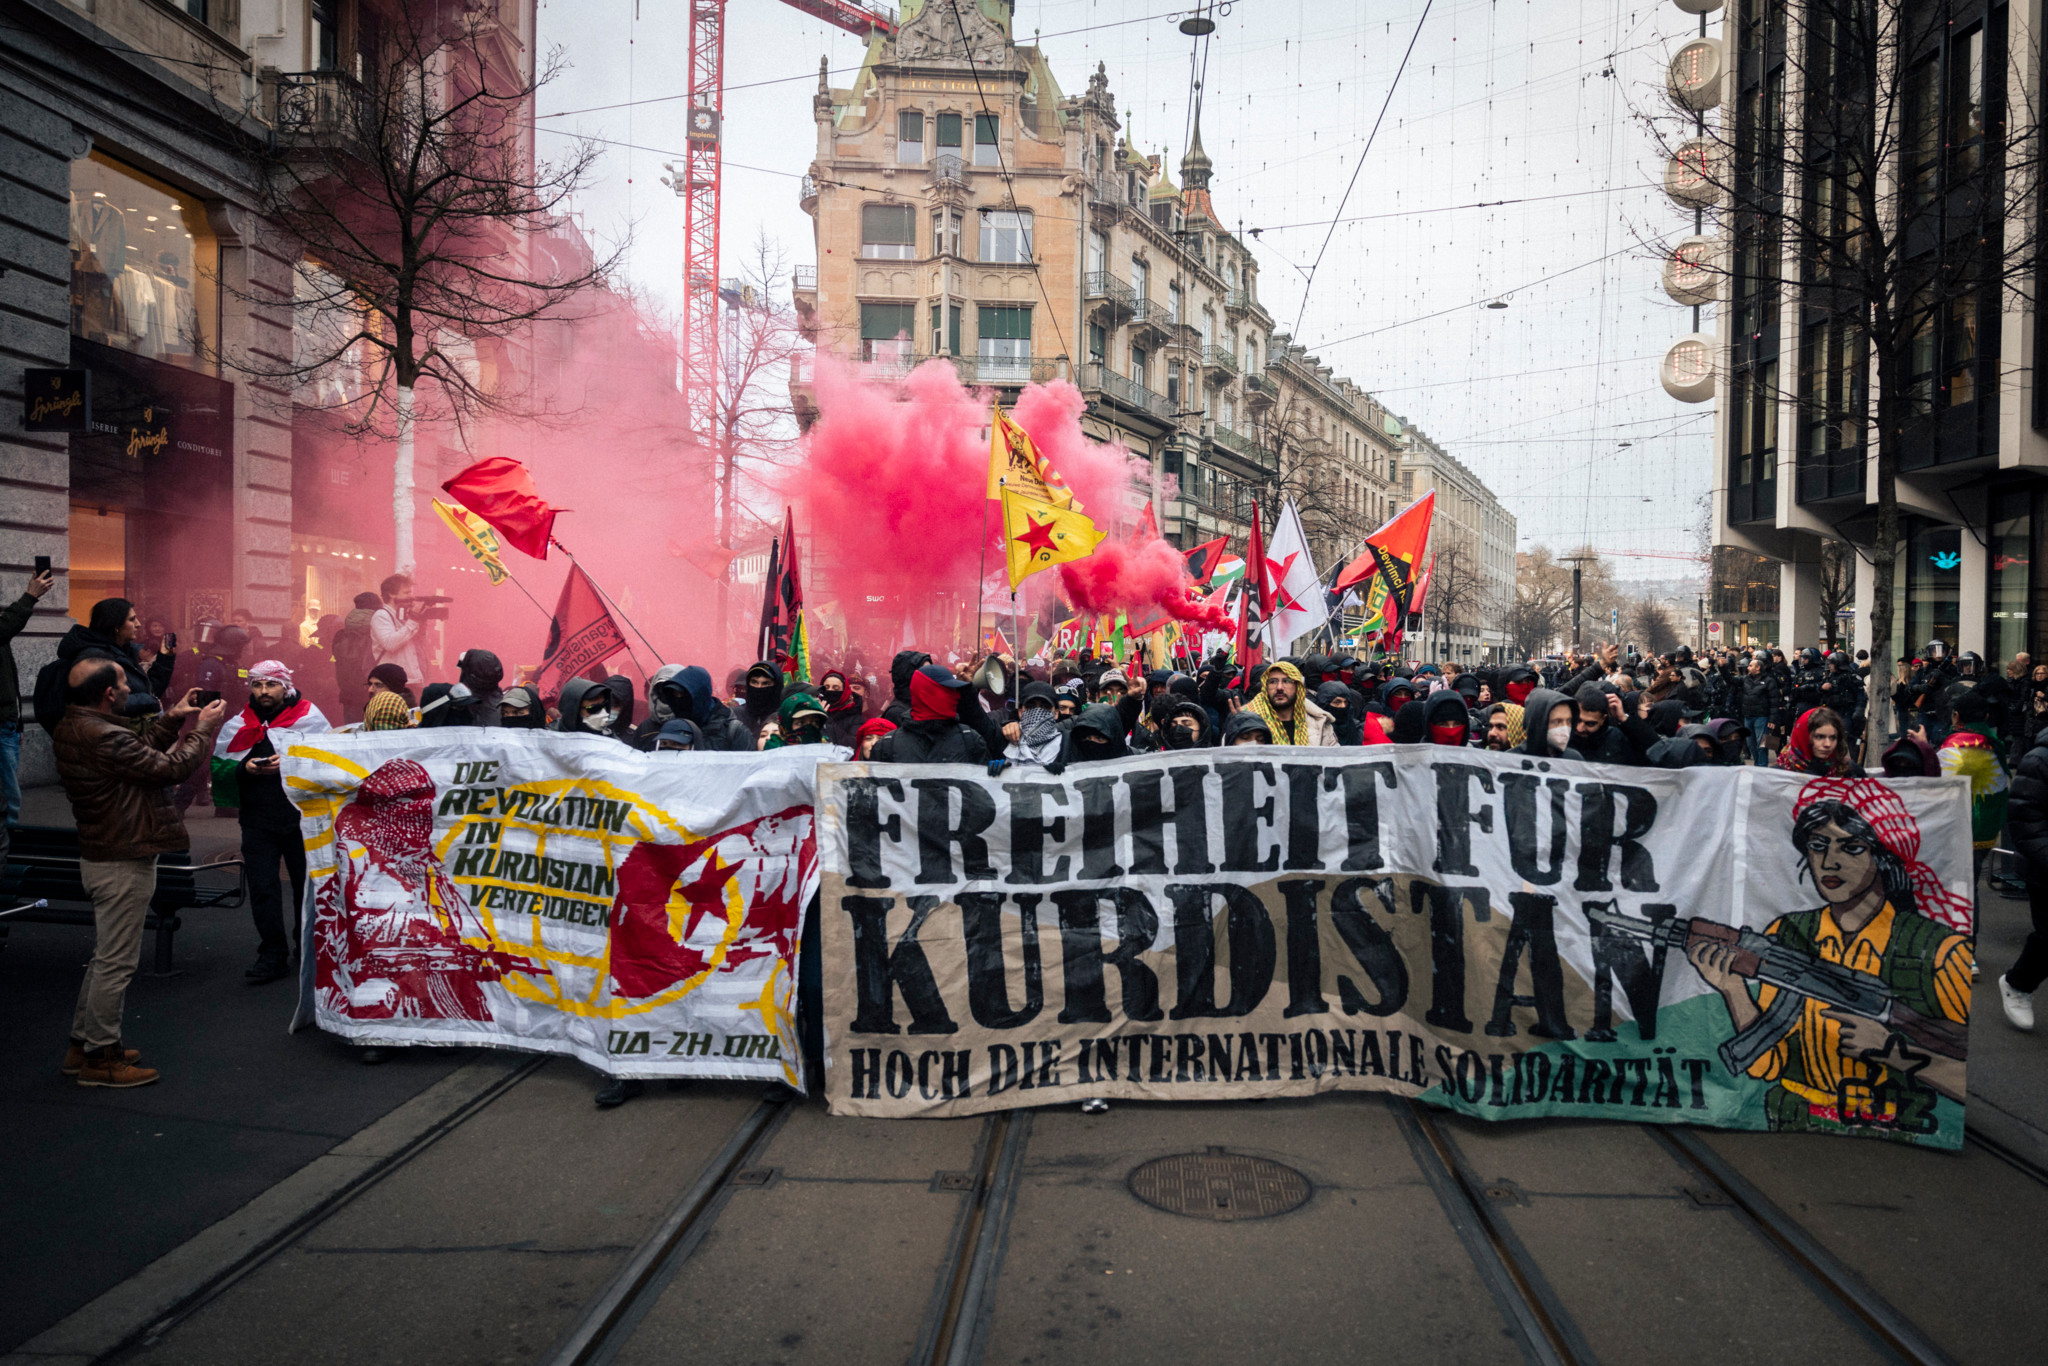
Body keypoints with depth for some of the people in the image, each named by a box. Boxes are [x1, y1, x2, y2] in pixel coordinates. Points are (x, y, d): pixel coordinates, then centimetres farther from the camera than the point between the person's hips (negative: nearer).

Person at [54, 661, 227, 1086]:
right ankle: (100, 1057, 8)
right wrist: (204, 730, -8)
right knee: (115, 962, -1)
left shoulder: (72, 729, 7)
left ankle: (82, 1044, 29)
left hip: (102, 856, 11)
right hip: (123, 863, -11)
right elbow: (169, 768, -20)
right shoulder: (102, 737, -25)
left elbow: (139, 750, 16)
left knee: (106, 956, 20)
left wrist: (172, 719, 13)